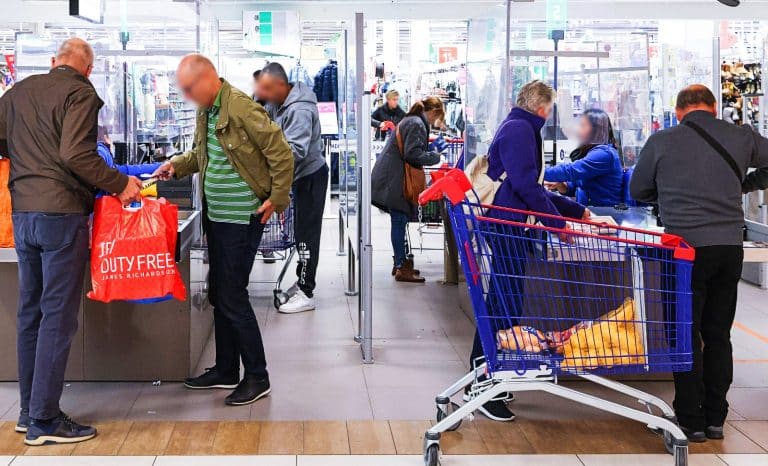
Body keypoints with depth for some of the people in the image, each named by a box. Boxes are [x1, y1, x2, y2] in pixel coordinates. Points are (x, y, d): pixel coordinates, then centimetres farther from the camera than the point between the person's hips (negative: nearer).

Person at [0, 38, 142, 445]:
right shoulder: (80, 94, -8)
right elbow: (75, 154, -19)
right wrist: (119, 184, -12)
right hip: (62, 213, -7)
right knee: (58, 316, -3)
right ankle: (44, 420, -1)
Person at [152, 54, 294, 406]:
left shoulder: (242, 108, -18)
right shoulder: (205, 111, 9)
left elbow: (280, 153, -17)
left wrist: (277, 198, -14)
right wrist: (177, 165, 7)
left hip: (241, 218, -9)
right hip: (215, 216, 9)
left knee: (232, 297, -6)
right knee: (218, 294, 15)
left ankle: (257, 377, 5)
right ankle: (226, 370, 27)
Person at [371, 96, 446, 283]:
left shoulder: (411, 120, 18)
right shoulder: (417, 124, -14)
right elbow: (413, 154, -21)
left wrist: (431, 148, 12)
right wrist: (435, 155, -7)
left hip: (393, 179, 10)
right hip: (394, 180, -10)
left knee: (400, 221, 14)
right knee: (399, 221, -6)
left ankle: (401, 263, 21)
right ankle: (402, 268, -2)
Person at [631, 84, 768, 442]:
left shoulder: (661, 142, -3)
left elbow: (638, 191, 10)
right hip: (730, 247, 3)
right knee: (718, 336, 13)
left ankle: (691, 421, 9)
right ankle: (715, 419, 19)